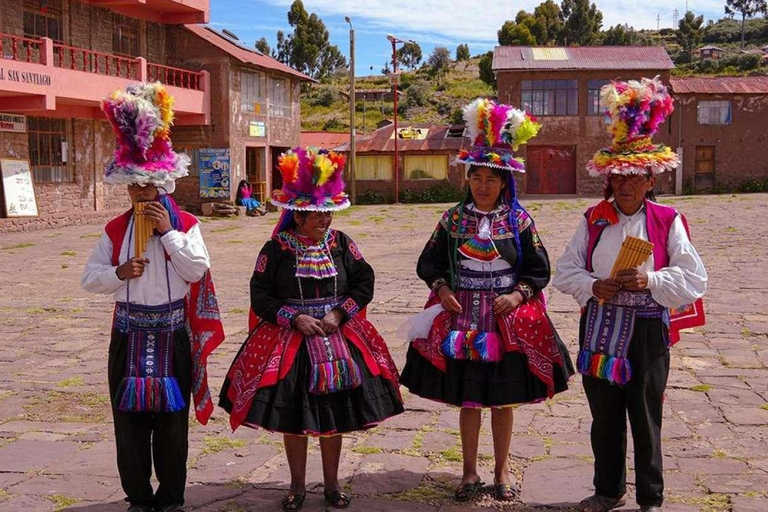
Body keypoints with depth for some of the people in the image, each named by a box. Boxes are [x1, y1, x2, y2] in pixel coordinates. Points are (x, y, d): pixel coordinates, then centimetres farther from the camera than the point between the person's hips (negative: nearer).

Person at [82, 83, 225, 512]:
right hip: (130, 335, 2)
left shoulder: (185, 224, -2)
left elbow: (198, 271, -14)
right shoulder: (116, 229, 5)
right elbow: (90, 278, 4)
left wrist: (169, 231, -17)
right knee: (130, 419, 7)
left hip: (172, 335, -2)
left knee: (172, 418, 6)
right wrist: (119, 273, -14)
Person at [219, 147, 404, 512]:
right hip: (289, 341, -2)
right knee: (292, 417, 6)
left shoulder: (340, 243, 1)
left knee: (334, 414, 8)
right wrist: (294, 318, -17)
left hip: (338, 336, 2)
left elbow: (364, 283, 2)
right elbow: (260, 295, -6)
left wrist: (340, 313, -12)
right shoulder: (277, 248, -6)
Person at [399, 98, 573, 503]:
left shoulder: (519, 221, -2)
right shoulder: (453, 219, 1)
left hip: (508, 321, -1)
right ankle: (470, 472, 23)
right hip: (461, 318, 1)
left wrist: (518, 294, -13)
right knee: (466, 400, 8)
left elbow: (539, 270, 2)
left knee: (503, 400, 9)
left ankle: (502, 471, 26)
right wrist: (442, 289, -9)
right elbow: (428, 263, 8)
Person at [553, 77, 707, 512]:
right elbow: (566, 271, 3)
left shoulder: (666, 221, -4)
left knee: (645, 418, 7)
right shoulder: (594, 220, 4)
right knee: (604, 417, 14)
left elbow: (694, 278, -7)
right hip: (600, 328, 3)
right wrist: (594, 287, -15)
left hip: (647, 329, -3)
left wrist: (650, 281, -22)